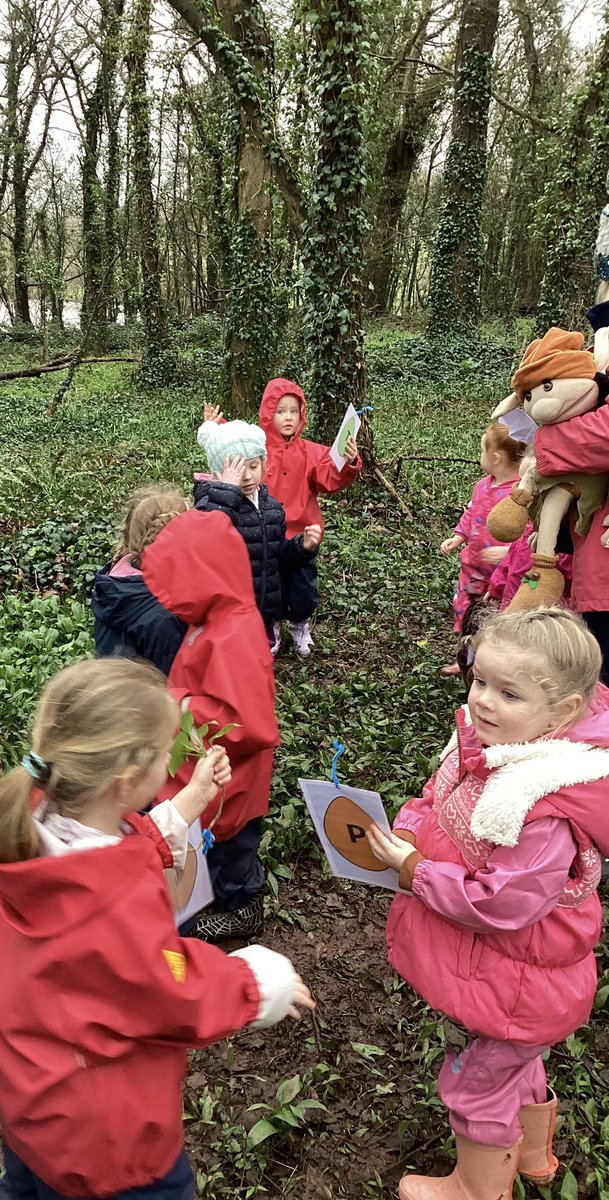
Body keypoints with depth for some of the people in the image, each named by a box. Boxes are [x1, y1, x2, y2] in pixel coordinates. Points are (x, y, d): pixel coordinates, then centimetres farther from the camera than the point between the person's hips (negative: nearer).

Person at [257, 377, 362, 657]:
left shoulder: (311, 452, -3)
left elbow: (331, 479, -16)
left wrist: (348, 463, -37)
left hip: (300, 536, 1)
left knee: (303, 591, 12)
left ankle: (299, 625, 44)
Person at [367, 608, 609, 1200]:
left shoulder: (544, 809, -37)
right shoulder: (489, 742, -10)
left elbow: (500, 904, -33)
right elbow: (436, 797, 5)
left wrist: (413, 869, -26)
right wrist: (406, 830, -14)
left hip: (503, 983, -9)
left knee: (479, 1080, 18)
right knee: (517, 1063, 33)